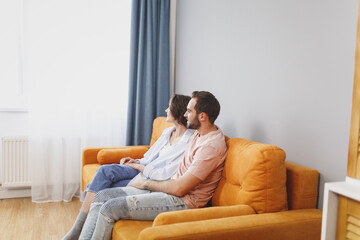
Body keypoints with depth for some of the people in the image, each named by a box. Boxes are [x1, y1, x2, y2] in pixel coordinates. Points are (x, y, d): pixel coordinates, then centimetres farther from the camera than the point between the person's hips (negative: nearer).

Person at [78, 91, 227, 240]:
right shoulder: (200, 133, 10)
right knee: (102, 196, -1)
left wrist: (146, 183, -6)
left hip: (182, 201, -10)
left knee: (110, 208, -19)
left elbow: (179, 188, -21)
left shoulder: (211, 146, -21)